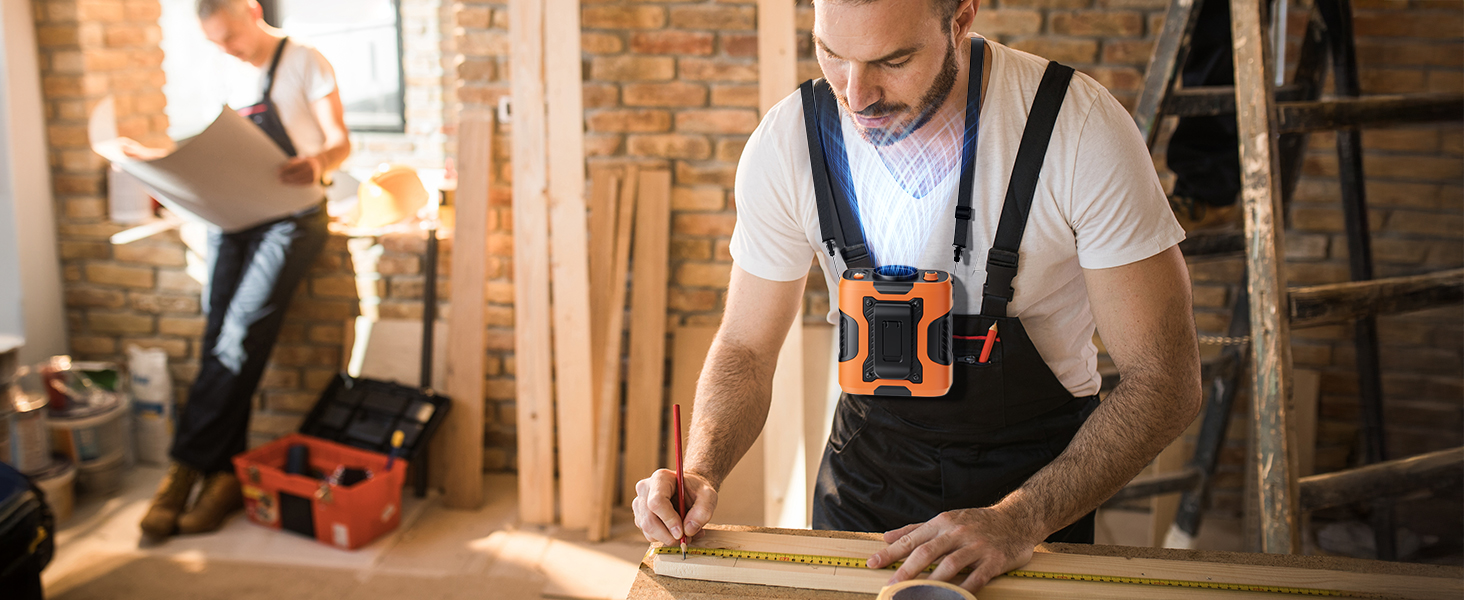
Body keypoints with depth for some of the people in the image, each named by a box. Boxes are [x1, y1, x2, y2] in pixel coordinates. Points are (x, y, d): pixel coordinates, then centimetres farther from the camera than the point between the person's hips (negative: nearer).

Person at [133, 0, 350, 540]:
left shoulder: (305, 63, -1)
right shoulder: (234, 76, 18)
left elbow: (340, 142, -6)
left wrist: (318, 164, -29)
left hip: (292, 217, -6)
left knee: (239, 337, -19)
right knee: (219, 339, -10)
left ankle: (186, 468, -15)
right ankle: (224, 474, -6)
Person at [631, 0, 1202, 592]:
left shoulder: (1082, 129, -24)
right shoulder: (786, 143, -16)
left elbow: (1164, 380, -20)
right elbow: (746, 347, -4)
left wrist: (1019, 518, -31)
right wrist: (700, 473, -22)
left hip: (1041, 478, -2)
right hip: (866, 471, 2)